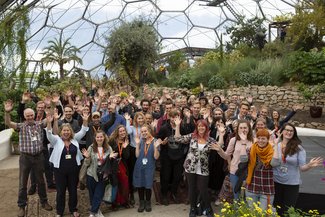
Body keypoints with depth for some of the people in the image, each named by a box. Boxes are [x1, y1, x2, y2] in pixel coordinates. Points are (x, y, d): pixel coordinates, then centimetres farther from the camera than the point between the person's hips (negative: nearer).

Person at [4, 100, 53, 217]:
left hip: (38, 156, 1)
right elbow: (8, 123, -17)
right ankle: (22, 206, 24)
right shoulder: (21, 126, -2)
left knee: (40, 180, 14)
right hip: (25, 157, -1)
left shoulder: (39, 124, 1)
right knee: (23, 182, 9)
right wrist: (7, 112, -35)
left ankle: (44, 202, 30)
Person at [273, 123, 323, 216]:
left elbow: (302, 167, -9)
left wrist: (310, 165, -29)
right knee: (275, 209, 15)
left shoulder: (298, 148, -10)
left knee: (287, 211, 11)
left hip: (292, 184, -1)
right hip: (276, 182, 1)